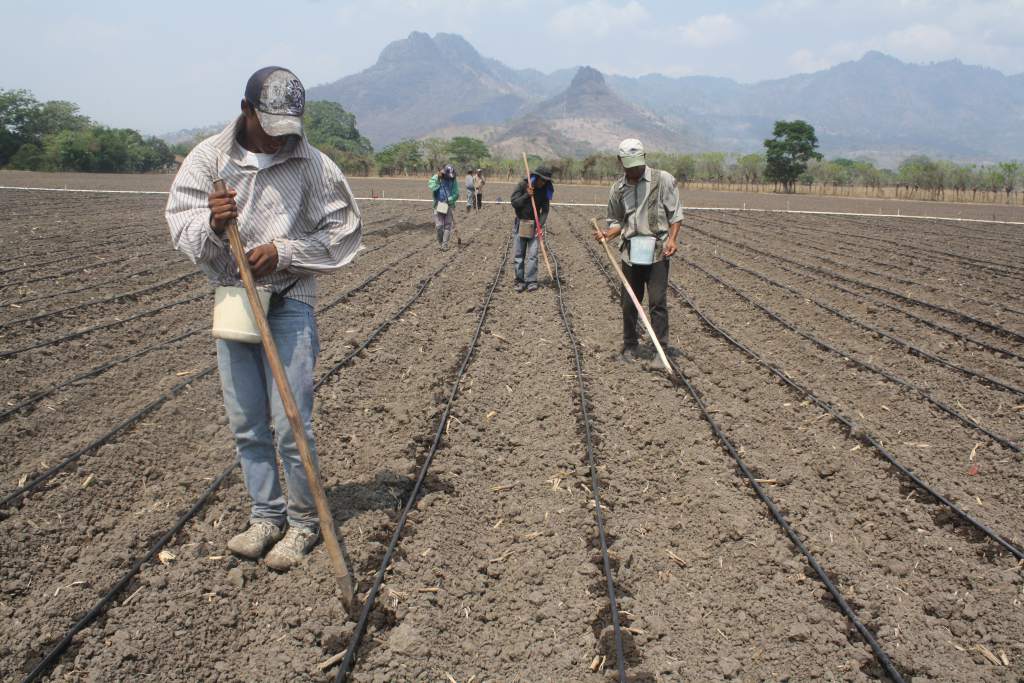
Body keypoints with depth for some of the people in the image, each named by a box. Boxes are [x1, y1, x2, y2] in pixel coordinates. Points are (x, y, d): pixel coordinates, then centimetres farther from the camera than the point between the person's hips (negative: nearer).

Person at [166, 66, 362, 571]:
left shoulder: (312, 164, -5)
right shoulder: (209, 157, 0)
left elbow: (342, 233, -2)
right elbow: (181, 226, -1)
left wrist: (283, 251, -14)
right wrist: (212, 224, -24)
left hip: (290, 303, -3)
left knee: (291, 424, -3)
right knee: (246, 424, 10)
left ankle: (304, 523, 15)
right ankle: (266, 516, 26)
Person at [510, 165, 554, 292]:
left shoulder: (544, 190, -1)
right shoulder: (522, 185, -7)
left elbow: (545, 210, -4)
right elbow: (514, 202, -10)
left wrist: (540, 225, -17)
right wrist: (527, 195, -22)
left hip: (535, 224, 1)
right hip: (521, 223, -1)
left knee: (532, 254, -6)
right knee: (519, 254, 2)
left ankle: (531, 281, -3)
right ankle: (520, 281, 9)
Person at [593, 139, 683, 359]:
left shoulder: (662, 180, -2)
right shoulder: (617, 189, 9)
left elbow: (675, 213, 0)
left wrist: (671, 238, -15)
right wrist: (607, 234, -5)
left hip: (657, 251, -4)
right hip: (630, 252, 4)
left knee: (657, 301, -7)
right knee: (629, 303, 9)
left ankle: (662, 347, -1)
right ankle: (630, 345, 21)